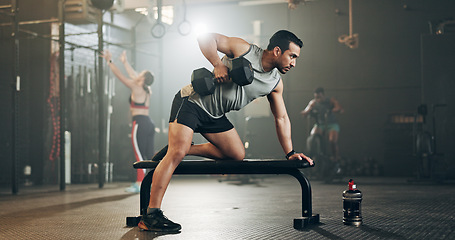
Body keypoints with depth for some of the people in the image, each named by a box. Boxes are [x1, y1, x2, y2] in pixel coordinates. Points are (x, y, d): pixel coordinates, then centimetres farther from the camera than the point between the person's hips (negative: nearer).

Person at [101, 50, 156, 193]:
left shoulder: (136, 89, -8)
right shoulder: (147, 90, 14)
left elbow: (120, 76, -6)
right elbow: (134, 76, 29)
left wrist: (109, 61, 2)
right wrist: (125, 62, 39)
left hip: (140, 124, -8)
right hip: (149, 124, 8)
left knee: (140, 156, -8)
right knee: (149, 155, 8)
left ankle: (140, 184, -8)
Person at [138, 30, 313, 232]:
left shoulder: (275, 83, 4)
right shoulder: (244, 49, -14)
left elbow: (281, 118, 9)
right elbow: (206, 38, -16)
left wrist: (290, 153, 4)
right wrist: (218, 65, -28)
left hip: (215, 115, 8)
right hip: (192, 101, -8)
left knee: (238, 154, 3)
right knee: (177, 154, -21)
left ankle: (187, 148, 10)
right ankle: (150, 215, -22)